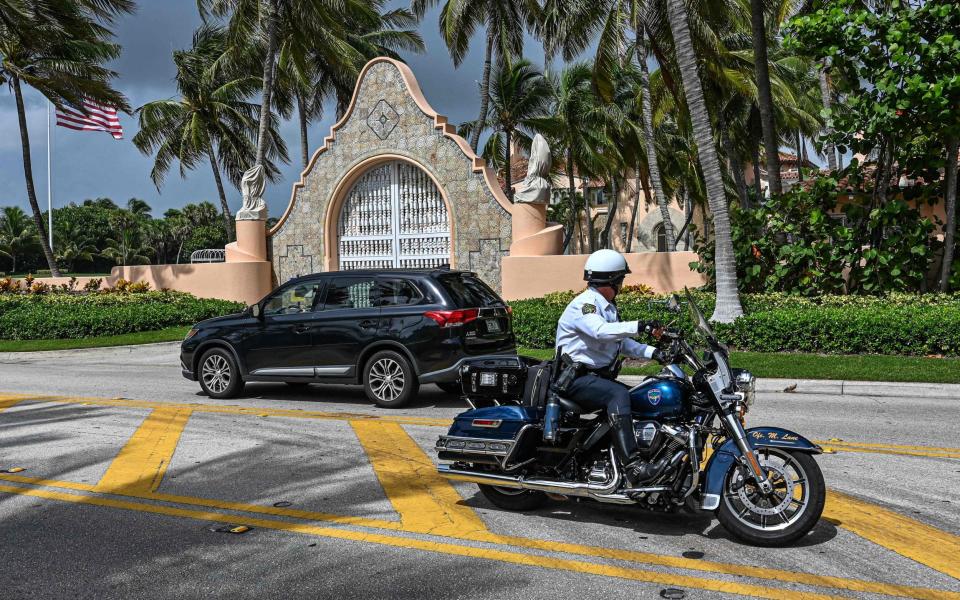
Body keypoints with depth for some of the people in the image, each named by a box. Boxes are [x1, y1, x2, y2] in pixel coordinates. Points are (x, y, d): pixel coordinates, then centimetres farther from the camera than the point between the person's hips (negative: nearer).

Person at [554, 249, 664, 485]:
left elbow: (621, 343, 19)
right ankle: (632, 463, -41)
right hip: (577, 378, -10)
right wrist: (638, 327, -41)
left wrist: (653, 352, 5)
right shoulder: (584, 304, -13)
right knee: (619, 394, -33)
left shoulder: (608, 307, 19)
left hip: (600, 375, 10)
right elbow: (600, 331, -33)